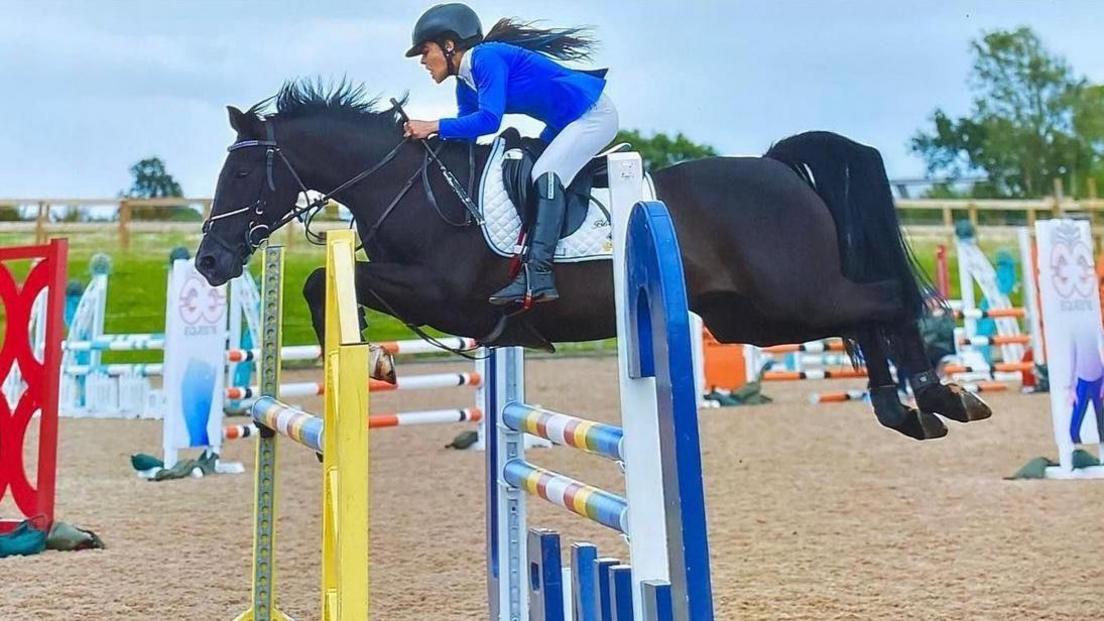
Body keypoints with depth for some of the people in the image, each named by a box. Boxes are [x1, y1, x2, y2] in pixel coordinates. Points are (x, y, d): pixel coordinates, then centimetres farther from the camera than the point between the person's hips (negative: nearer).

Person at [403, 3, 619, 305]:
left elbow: (489, 120, -30)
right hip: (566, 123, 11)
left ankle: (537, 275, -32)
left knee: (546, 175, -24)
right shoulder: (466, 85, 8)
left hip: (593, 113, -11)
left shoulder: (487, 57, -21)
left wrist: (433, 127, -26)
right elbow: (463, 139, 7)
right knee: (527, 177, 11)